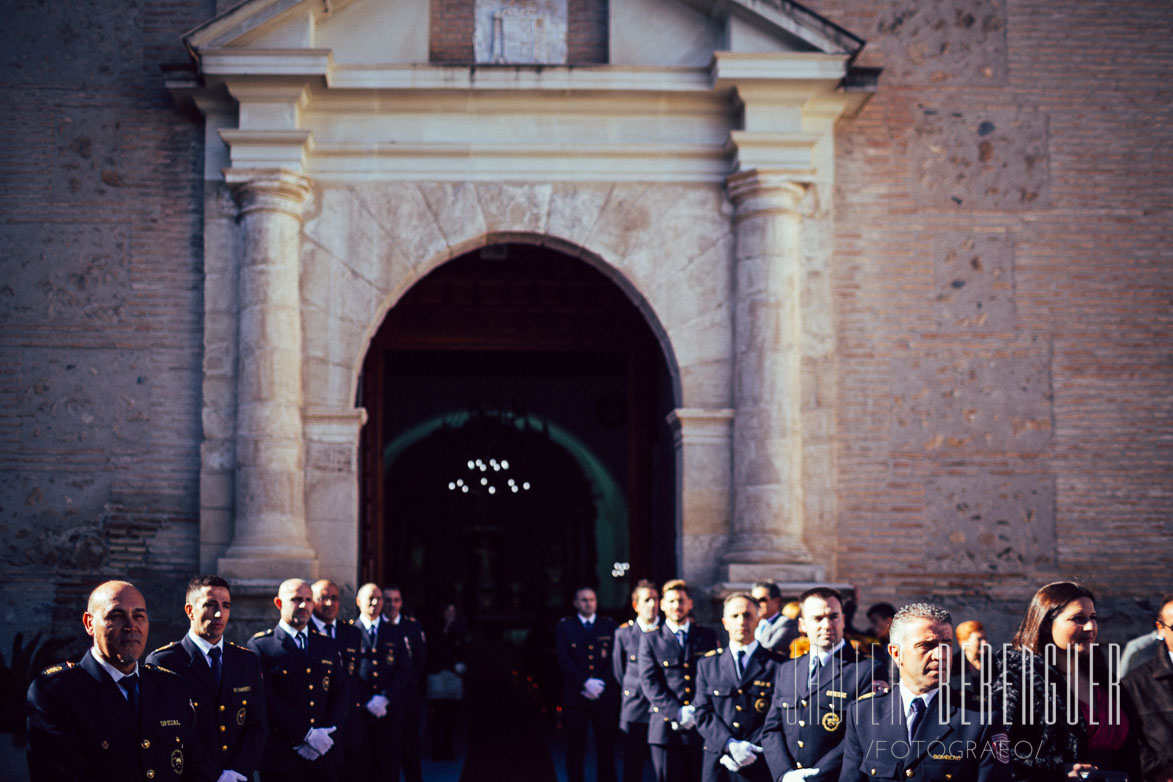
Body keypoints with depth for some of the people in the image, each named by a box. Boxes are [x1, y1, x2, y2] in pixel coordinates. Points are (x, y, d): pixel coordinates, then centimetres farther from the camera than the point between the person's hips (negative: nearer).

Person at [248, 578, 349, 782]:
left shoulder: (328, 646, 16)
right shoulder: (260, 646, -1)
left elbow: (340, 694, 10)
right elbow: (267, 700, -11)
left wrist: (328, 733, -7)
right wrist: (306, 735, -15)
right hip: (280, 758, -4)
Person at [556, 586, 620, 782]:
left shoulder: (609, 626, 12)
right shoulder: (564, 626, 8)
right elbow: (563, 660, -2)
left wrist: (601, 684, -9)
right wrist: (585, 683, -13)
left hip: (604, 695, 1)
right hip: (575, 697, -1)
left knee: (606, 744, 0)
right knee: (575, 747, 0)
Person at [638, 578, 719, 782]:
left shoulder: (707, 637, 13)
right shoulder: (650, 639, 8)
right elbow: (649, 683, -1)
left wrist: (696, 710, -9)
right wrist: (678, 712, -12)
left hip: (702, 728, 1)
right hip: (666, 728, -1)